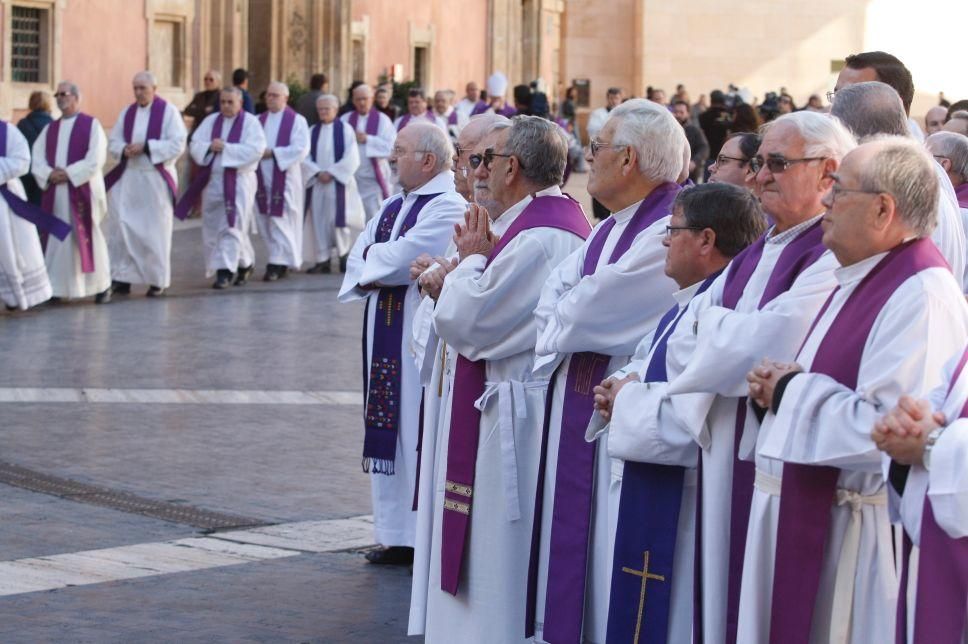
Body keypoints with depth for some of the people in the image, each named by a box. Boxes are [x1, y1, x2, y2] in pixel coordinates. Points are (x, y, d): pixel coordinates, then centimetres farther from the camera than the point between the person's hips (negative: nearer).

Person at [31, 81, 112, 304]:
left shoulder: (91, 125, -1)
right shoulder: (50, 129, 15)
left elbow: (95, 159, -11)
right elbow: (37, 157, 7)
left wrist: (69, 174, -16)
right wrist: (49, 174, -12)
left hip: (82, 191, -5)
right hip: (55, 193, 5)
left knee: (87, 238, -1)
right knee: (57, 239, 4)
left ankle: (102, 285, 9)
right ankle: (56, 287, 7)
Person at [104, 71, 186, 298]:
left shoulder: (168, 111, -4)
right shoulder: (127, 113, 10)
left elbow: (178, 144, -11)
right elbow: (113, 141, 12)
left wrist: (146, 147, -17)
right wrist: (125, 149, -11)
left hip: (156, 179, -4)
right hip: (127, 177, 4)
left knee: (155, 231, 1)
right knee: (122, 227, -4)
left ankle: (158, 280, 12)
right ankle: (122, 278, -1)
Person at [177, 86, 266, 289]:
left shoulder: (250, 122, -2)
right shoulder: (210, 121, 11)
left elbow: (255, 150, -15)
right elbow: (195, 145, 5)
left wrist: (225, 147, -16)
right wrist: (209, 147, -16)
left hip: (238, 182, -5)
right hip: (212, 180, 5)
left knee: (231, 227, -10)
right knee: (213, 227, 8)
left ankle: (226, 270, -11)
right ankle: (245, 262, 23)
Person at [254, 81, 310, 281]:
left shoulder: (296, 120, -2)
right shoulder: (259, 120, 14)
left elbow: (301, 148, -12)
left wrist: (272, 152, -15)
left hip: (284, 179, -6)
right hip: (263, 178, 6)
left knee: (280, 222, -8)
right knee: (265, 222, 6)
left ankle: (278, 263, -7)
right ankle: (281, 261, 15)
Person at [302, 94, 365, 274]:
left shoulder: (345, 129, 0)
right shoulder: (313, 131, 10)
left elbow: (351, 158, -7)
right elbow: (306, 157, 4)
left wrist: (332, 173, -12)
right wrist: (318, 173, -12)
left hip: (338, 183, -3)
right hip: (317, 183, 3)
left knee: (338, 218, -6)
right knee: (319, 220, 0)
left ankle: (344, 256, 9)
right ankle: (322, 260, 2)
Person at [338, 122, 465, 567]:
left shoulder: (448, 207, -12)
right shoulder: (394, 206, 17)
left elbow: (405, 257, -20)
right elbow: (359, 257, 11)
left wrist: (373, 257, -1)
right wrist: (381, 264, -11)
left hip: (421, 337, -9)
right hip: (386, 336, 9)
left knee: (418, 430, -6)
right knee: (388, 430, 11)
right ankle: (397, 536, 18)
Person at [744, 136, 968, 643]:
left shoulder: (921, 298, -21)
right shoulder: (861, 280, 12)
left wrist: (790, 391, -17)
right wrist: (780, 384, 2)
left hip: (860, 538, -10)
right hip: (805, 517, 10)